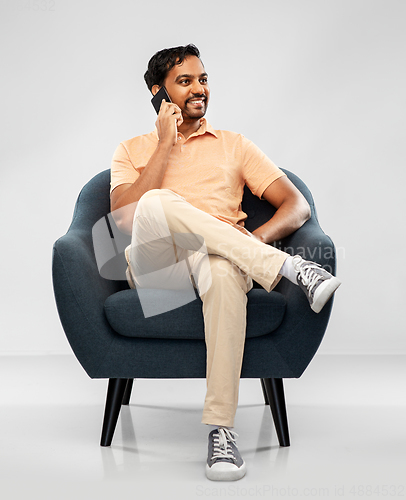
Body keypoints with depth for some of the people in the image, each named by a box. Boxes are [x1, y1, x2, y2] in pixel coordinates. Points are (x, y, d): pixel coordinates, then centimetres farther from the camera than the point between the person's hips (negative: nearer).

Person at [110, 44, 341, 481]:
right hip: (153, 265, 0)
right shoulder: (132, 150, 21)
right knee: (157, 204, -34)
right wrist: (166, 143, 1)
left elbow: (298, 206, 12)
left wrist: (256, 238, -9)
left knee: (223, 269, -39)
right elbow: (125, 218, -1)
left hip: (219, 259, 0)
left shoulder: (233, 145, 23)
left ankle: (221, 429, -40)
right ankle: (289, 268, -32)